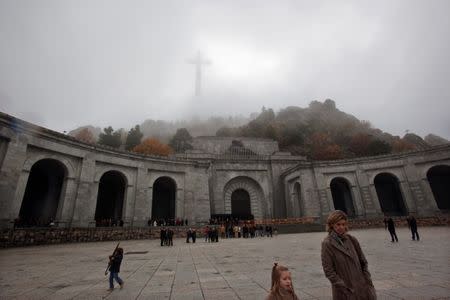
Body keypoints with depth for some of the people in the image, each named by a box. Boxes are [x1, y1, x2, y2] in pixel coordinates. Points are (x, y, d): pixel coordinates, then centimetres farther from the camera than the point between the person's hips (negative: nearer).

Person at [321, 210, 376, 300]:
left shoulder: (352, 239, 1)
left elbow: (363, 262, 10)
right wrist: (344, 288, -14)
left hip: (361, 286, 4)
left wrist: (368, 280, 1)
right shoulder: (327, 243, -14)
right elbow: (328, 271, -13)